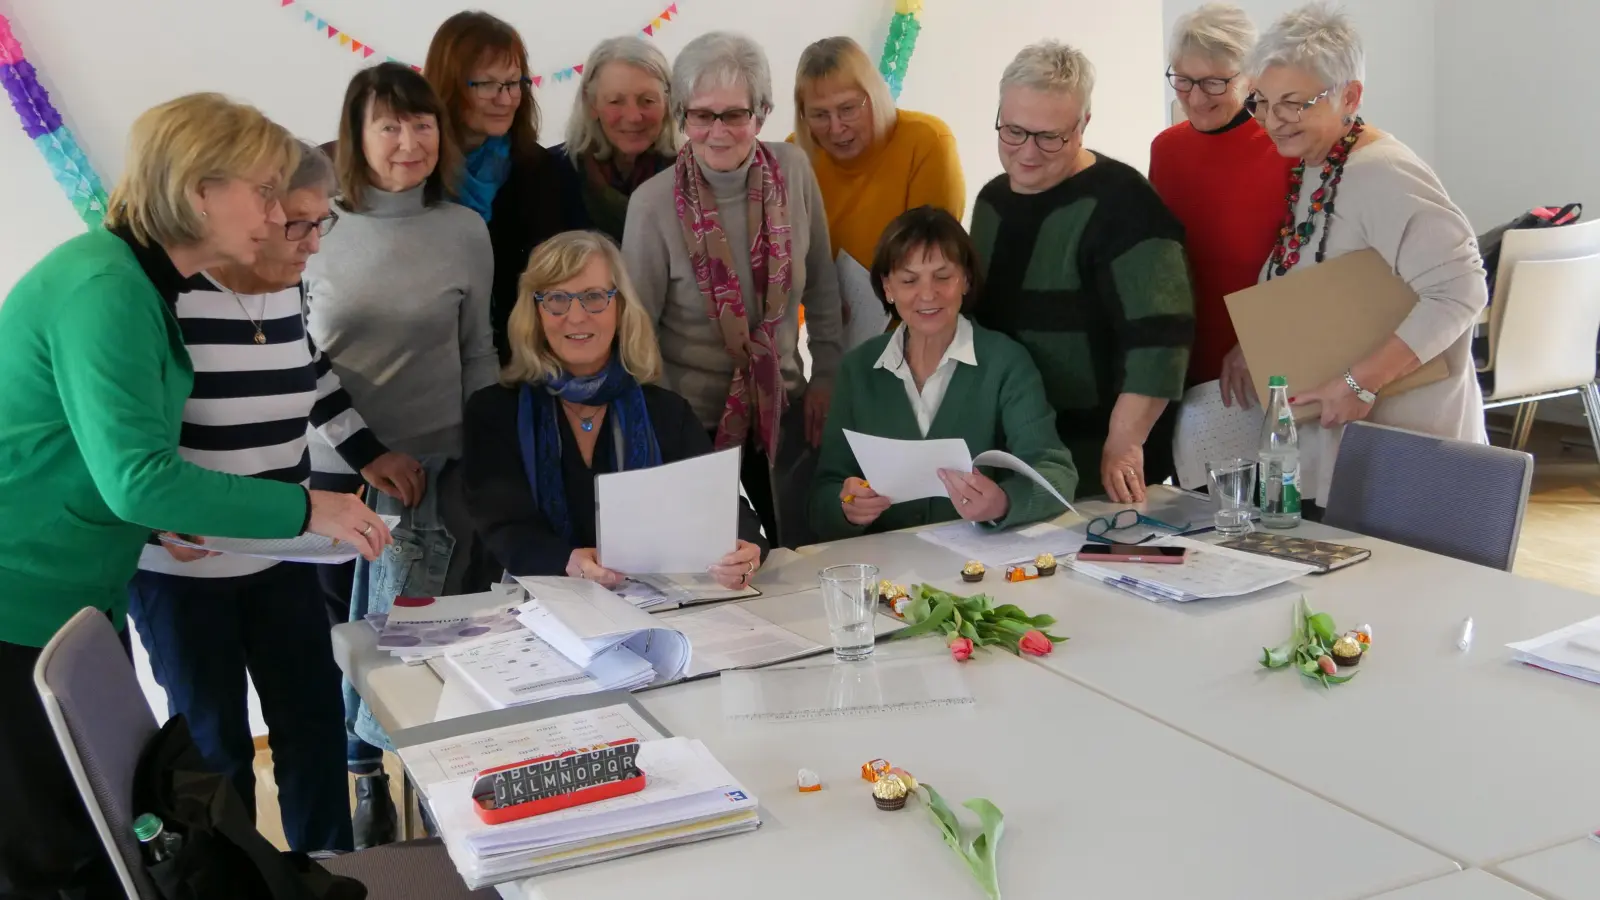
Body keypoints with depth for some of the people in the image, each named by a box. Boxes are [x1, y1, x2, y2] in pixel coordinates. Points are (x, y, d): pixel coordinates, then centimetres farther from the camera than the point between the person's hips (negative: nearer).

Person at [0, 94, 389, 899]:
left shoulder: (140, 280, 9)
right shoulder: (103, 288, -21)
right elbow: (136, 477, -27)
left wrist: (179, 521, 5)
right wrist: (306, 510, -22)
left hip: (78, 599, 9)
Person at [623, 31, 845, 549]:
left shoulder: (793, 170, -8)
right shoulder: (654, 204, -17)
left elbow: (821, 283, 4)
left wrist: (826, 374, 5)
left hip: (783, 406, 3)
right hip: (694, 418, -3)